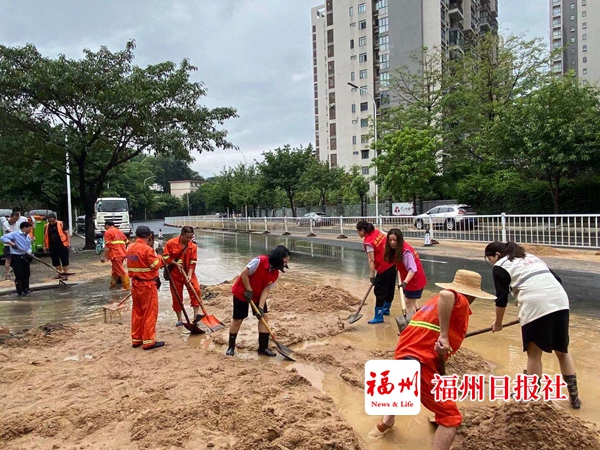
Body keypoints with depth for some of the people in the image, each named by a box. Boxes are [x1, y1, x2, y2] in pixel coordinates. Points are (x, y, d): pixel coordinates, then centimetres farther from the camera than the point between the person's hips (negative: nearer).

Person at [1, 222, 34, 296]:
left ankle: (26, 289, 25)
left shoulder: (28, 237, 10)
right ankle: (20, 291, 7)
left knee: (26, 274, 11)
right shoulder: (15, 234, -10)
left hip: (24, 257, 7)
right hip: (16, 257, -7)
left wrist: (29, 253, -7)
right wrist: (11, 243, -28)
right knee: (19, 275, -3)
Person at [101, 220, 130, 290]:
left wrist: (104, 256, -10)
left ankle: (127, 287, -5)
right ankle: (112, 286, 27)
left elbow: (107, 246, -11)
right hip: (122, 254, 8)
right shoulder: (119, 231, 20)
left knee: (121, 271, -6)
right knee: (115, 271, 19)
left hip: (115, 255, -8)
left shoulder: (108, 232, -3)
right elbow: (127, 242, 20)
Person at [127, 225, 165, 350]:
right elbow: (155, 265, -14)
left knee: (137, 312, 14)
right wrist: (159, 258, 4)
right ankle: (148, 341, 4)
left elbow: (137, 264, 12)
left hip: (135, 284, 8)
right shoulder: (147, 249, -19)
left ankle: (136, 339, 22)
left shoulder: (130, 248, 7)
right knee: (150, 313, 0)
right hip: (148, 285, -8)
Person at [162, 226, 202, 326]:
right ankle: (179, 320, 15)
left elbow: (192, 263, -7)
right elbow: (165, 258, -8)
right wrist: (175, 263, -19)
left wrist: (189, 275, -17)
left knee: (196, 290, -15)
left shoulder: (193, 246, -6)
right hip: (175, 274, -1)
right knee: (177, 296, 5)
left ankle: (196, 316, -12)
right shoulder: (170, 243, -12)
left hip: (188, 273, 2)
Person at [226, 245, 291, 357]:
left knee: (263, 317, 1)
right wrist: (249, 291, -21)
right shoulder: (259, 261, -32)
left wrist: (260, 308, -18)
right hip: (242, 293, -6)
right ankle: (231, 347, 20)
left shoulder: (275, 273, -11)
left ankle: (263, 347, 12)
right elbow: (244, 274, -27)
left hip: (258, 295, 6)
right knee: (238, 320, 2)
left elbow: (266, 290, -10)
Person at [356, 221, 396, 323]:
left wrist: (372, 276, -19)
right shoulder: (377, 231, 3)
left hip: (384, 268, -9)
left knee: (379, 292, 0)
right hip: (392, 263, 9)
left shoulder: (368, 242, -18)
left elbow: (371, 261, -21)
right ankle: (386, 309, 39)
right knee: (390, 288, 20)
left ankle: (378, 317, 4)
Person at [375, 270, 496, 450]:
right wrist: (444, 336, -28)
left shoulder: (435, 302, 21)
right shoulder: (461, 302, -4)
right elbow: (446, 294, -28)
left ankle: (387, 421, 56)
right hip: (420, 365, -9)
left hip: (402, 357, 9)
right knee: (451, 417, 1)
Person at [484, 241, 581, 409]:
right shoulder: (531, 257, 27)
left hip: (536, 306, -7)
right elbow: (557, 279, 24)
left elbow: (501, 299, 4)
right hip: (561, 302, 7)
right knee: (562, 351, 19)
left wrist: (498, 323, 17)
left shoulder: (500, 266, 6)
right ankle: (574, 396, 26)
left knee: (534, 354, 7)